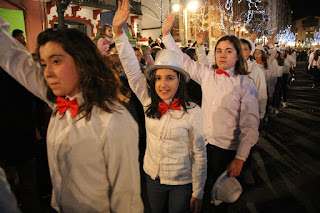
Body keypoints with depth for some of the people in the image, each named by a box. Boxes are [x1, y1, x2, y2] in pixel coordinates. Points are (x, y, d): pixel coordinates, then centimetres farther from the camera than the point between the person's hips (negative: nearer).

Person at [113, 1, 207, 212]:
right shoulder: (149, 103, -10)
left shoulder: (192, 111, -19)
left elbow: (199, 154, -12)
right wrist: (119, 30, -20)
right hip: (153, 178, 4)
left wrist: (198, 193, -6)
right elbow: (132, 69, -13)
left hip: (181, 183, -4)